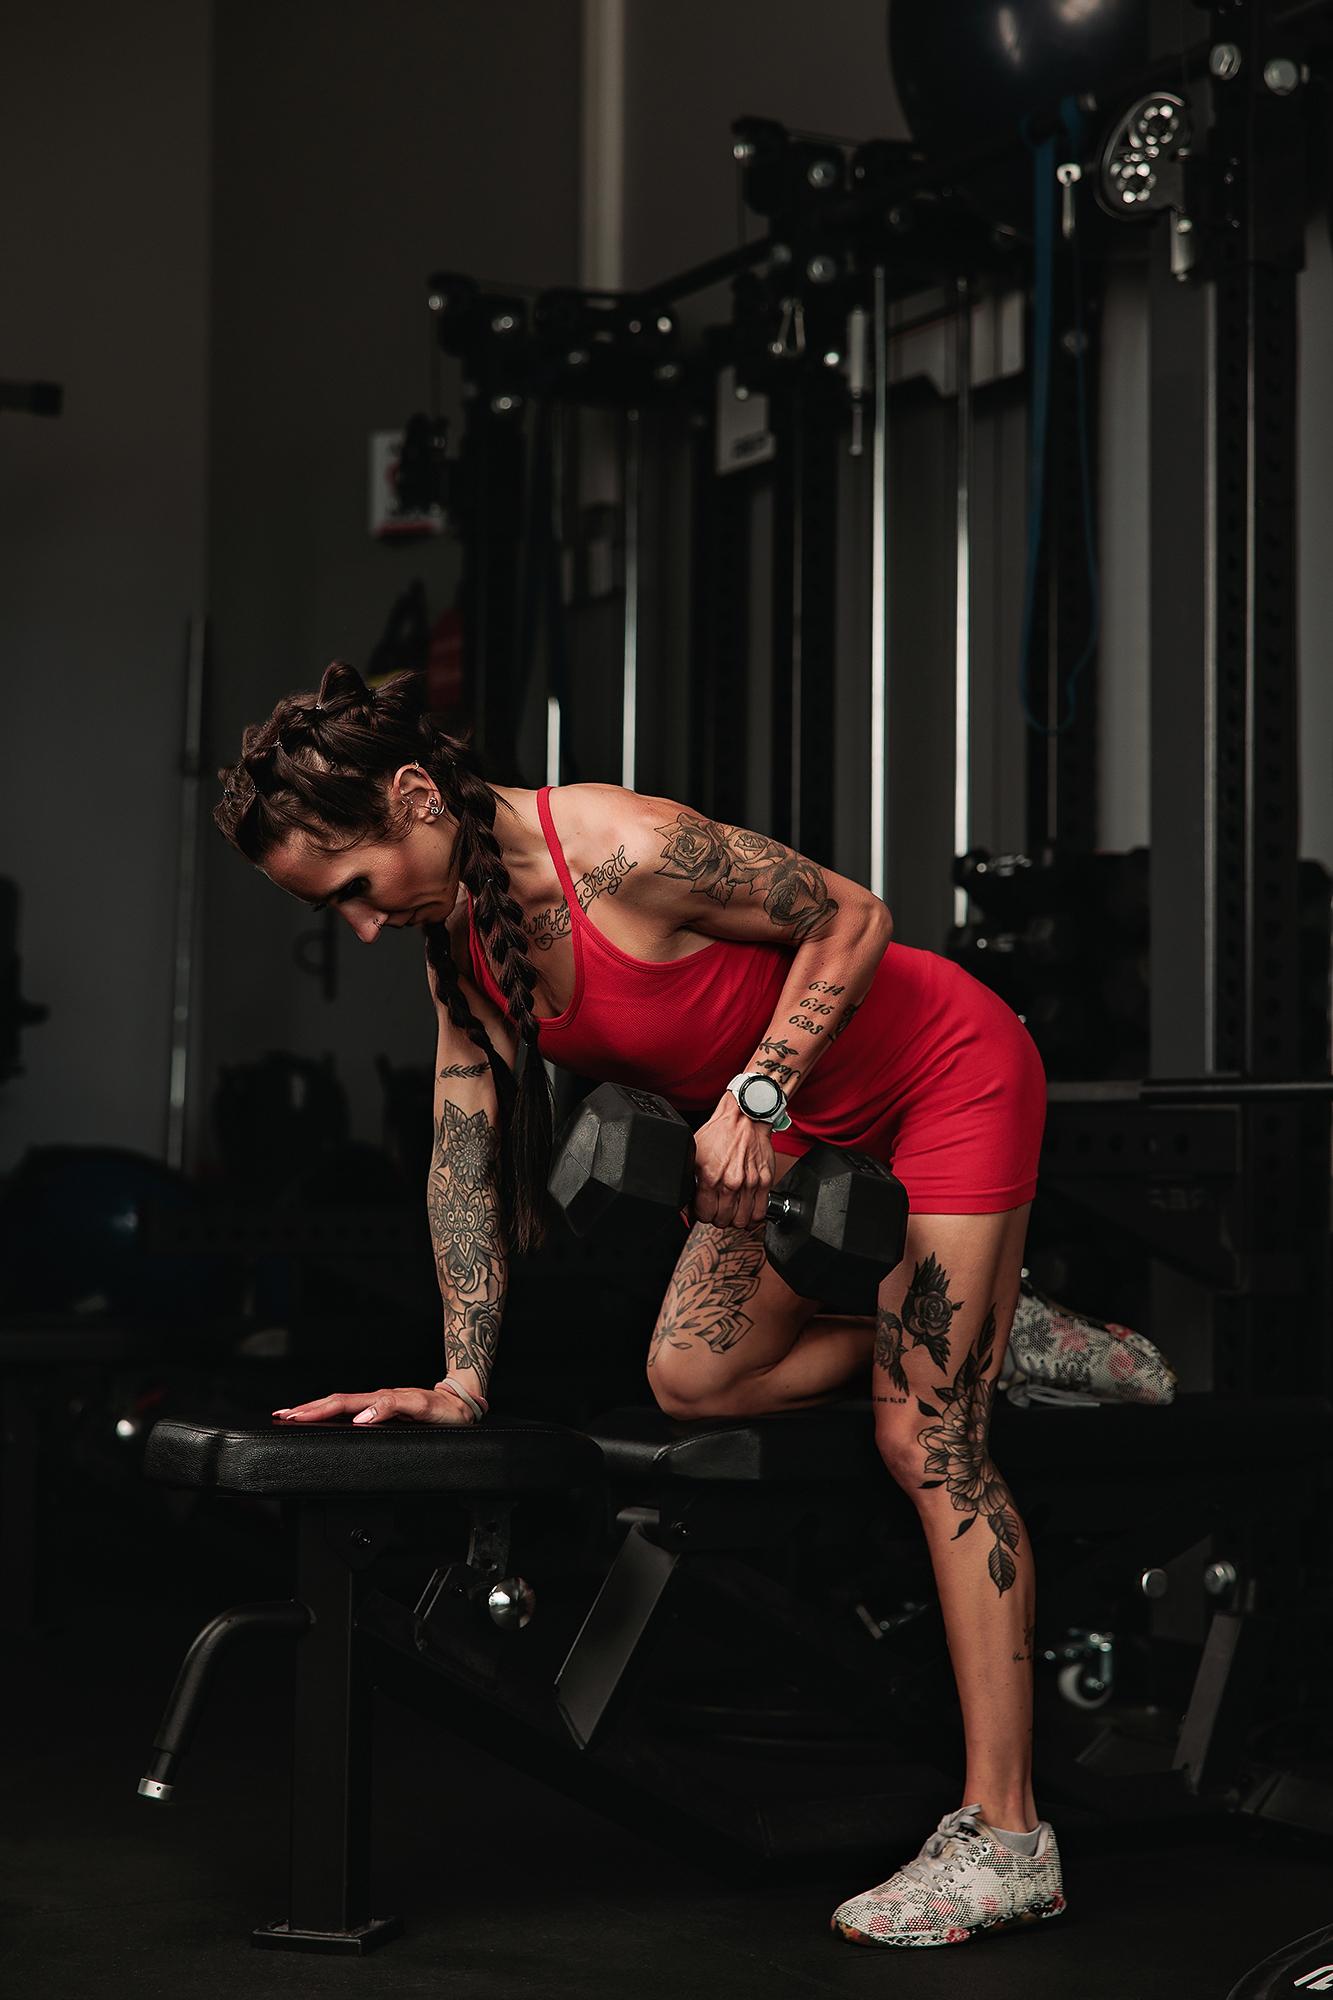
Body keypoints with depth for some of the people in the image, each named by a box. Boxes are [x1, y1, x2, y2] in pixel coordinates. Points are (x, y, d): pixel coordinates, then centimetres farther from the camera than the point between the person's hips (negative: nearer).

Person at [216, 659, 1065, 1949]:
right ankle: (985, 1328, 15)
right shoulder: (454, 934, -5)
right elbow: (465, 1156, -1)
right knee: (692, 1377, -5)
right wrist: (460, 1380, -4)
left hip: (942, 1073, -8)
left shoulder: (625, 849, -31)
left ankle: (1006, 1840, -8)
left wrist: (752, 1091, -27)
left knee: (925, 1440, -11)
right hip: (789, 1125, 8)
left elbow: (852, 919, -21)